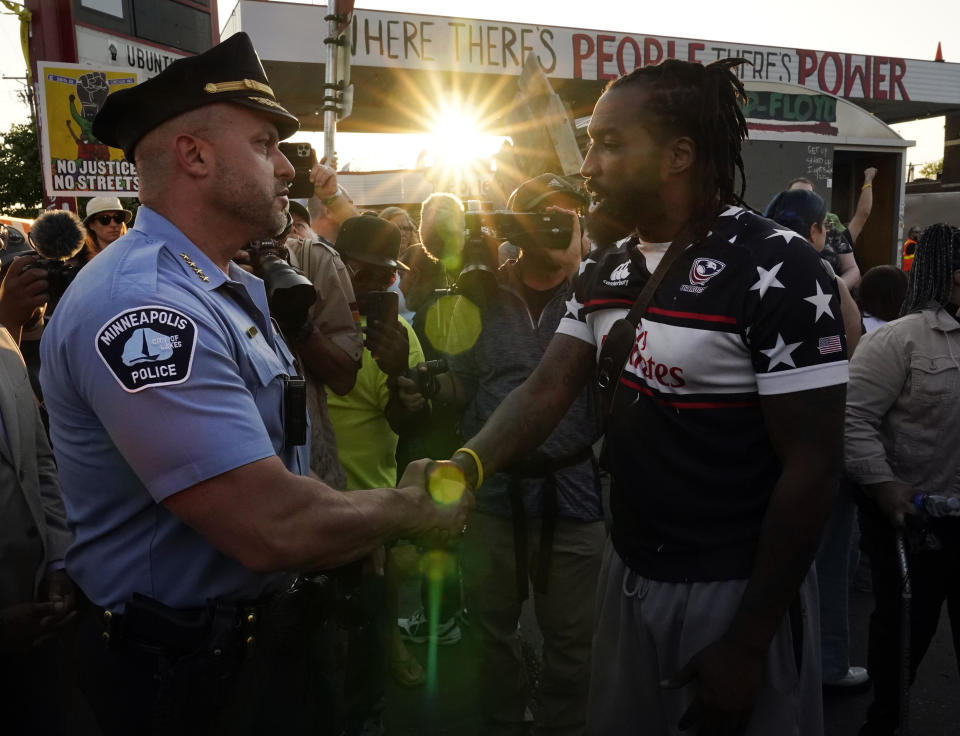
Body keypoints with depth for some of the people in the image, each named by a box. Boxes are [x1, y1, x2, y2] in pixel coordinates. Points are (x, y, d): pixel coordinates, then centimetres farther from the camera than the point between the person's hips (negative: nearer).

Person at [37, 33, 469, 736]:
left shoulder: (236, 289, 7)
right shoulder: (141, 308, -27)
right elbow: (272, 526, -32)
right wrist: (408, 507, -15)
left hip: (273, 633, 9)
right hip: (194, 676, -9)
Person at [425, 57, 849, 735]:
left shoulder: (776, 273, -18)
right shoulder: (605, 273, 3)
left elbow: (812, 466, -17)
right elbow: (548, 390, 0)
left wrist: (748, 643, -14)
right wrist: (464, 466, -20)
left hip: (736, 590, -6)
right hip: (630, 572, 7)